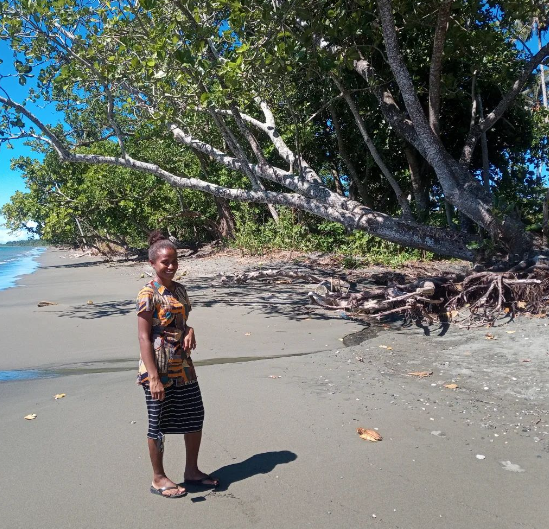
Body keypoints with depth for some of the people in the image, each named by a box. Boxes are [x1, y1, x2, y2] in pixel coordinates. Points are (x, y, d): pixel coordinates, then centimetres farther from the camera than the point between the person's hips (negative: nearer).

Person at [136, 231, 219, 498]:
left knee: (195, 418, 15)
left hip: (183, 367, 8)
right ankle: (158, 479, 28)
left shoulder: (179, 290, 7)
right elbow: (144, 337, -16)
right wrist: (153, 378, -20)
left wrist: (190, 332, -5)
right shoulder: (148, 294, -15)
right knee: (158, 424, 9)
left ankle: (192, 471, 33)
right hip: (159, 369, -7)